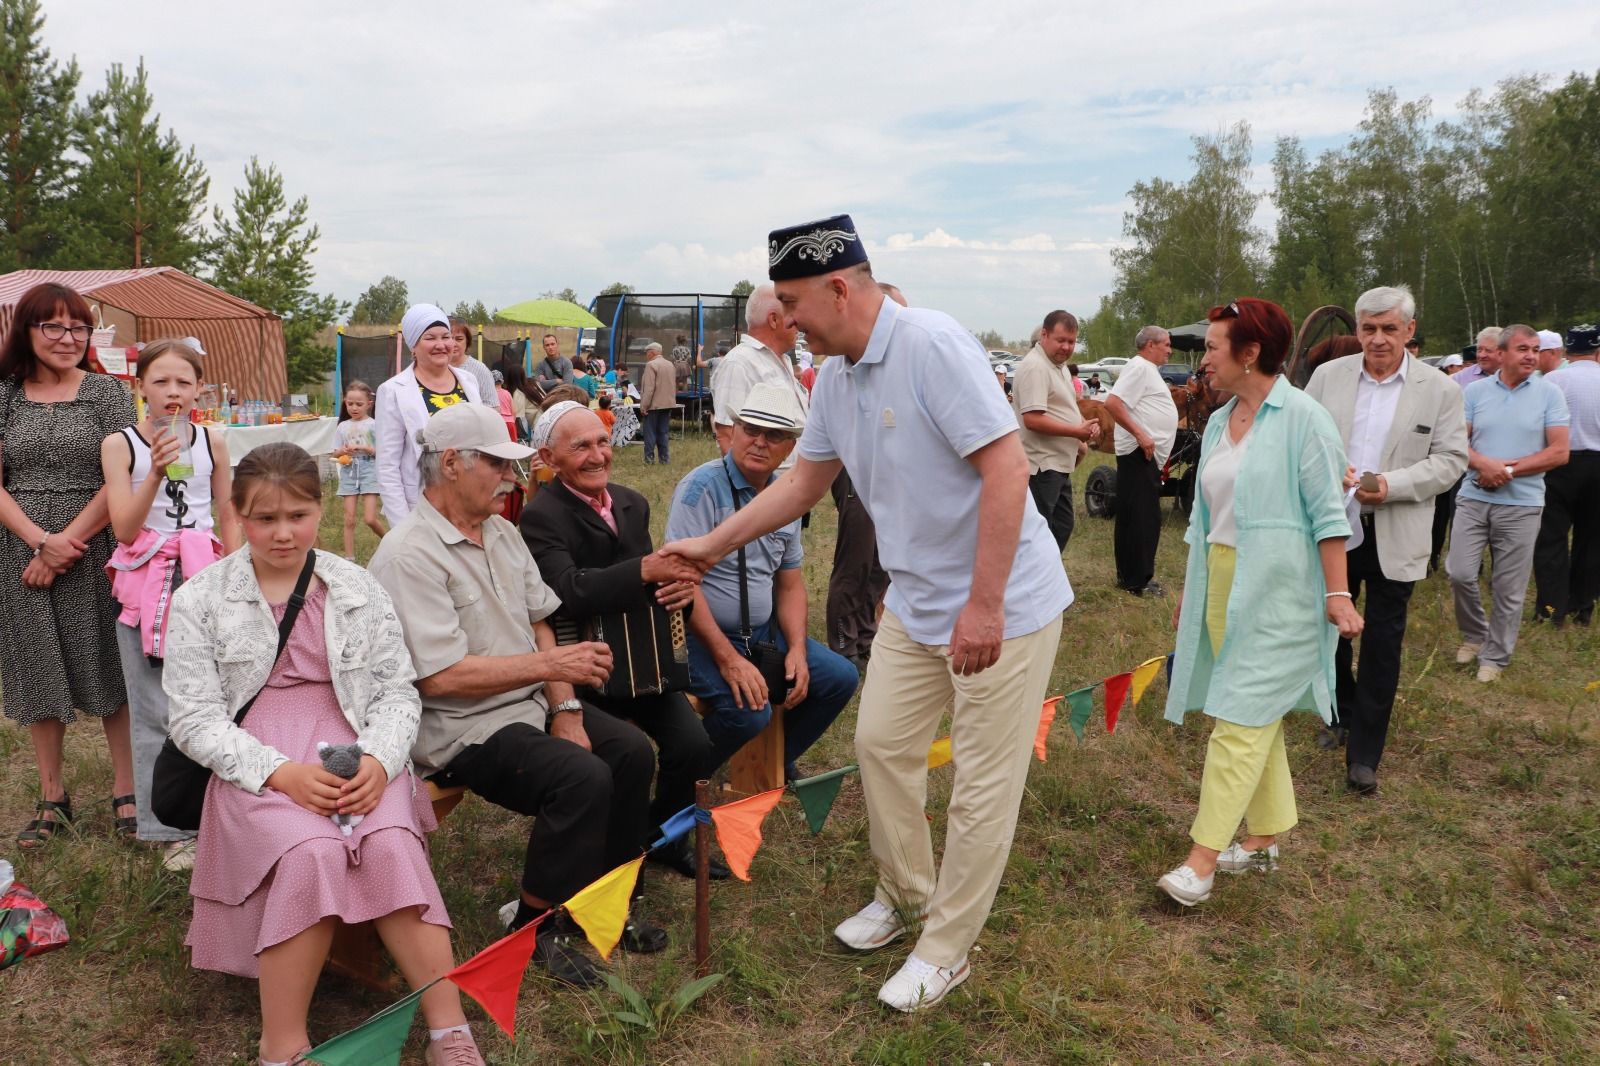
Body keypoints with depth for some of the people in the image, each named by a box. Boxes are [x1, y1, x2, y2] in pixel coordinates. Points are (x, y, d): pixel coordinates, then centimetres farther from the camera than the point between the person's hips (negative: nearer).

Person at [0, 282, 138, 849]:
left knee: (109, 672, 3)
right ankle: (52, 797, 23)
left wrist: (67, 542, -12)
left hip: (95, 553, -2)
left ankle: (124, 793, 14)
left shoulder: (107, 392, 0)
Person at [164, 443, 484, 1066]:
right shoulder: (201, 599, 5)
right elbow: (194, 718, 0)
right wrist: (281, 772, -16)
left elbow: (398, 689, 7)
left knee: (391, 845, -30)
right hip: (255, 765, -1)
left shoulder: (357, 588, 9)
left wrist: (378, 760, -14)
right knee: (313, 853, -33)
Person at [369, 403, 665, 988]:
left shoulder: (501, 532, 9)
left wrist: (564, 708, -4)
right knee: (583, 777, -26)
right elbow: (442, 676, -25)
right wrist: (553, 663, -22)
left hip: (528, 701, 9)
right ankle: (537, 926, -5)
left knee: (632, 752, -3)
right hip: (460, 728, -9)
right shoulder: (409, 556, -19)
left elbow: (538, 624, 9)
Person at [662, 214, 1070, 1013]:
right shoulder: (835, 377, 4)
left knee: (983, 784, 4)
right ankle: (904, 896, 38)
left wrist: (985, 605, -26)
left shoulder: (932, 345, -22)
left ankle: (945, 950, 21)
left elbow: (1007, 467, -26)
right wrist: (714, 544, 14)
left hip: (1004, 605, -8)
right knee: (880, 744, 16)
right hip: (916, 604, 8)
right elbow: (804, 480, 16)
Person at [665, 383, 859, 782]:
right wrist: (728, 658, -23)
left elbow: (790, 583, 13)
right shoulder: (703, 487, -15)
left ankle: (777, 761, 21)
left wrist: (797, 650, -2)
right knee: (750, 712, -27)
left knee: (840, 677, 0)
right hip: (701, 634, -7)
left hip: (762, 631, 7)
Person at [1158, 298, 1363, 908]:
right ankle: (1265, 837, 26)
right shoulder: (1219, 423, 11)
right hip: (1223, 584, 7)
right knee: (1258, 716, 14)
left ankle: (1202, 860, -5)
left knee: (1242, 718, -8)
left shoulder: (1302, 418, -10)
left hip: (1276, 592, -7)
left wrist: (1338, 593, -15)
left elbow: (1328, 515, -11)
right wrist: (1191, 591, 19)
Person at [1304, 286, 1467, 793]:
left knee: (1382, 644, 3)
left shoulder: (1440, 389, -4)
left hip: (1394, 537, -2)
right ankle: (1342, 715, 39)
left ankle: (1364, 755, 13)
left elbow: (1451, 458, -5)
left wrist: (1392, 484, -20)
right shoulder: (1328, 375, 1)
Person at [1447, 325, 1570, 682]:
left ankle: (1495, 656, 20)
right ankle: (1474, 634, 24)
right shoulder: (1474, 391, 3)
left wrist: (1508, 471, -13)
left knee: (1508, 588, 5)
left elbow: (1559, 452, -6)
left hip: (1521, 504, -1)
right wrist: (1484, 464, -18)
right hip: (1473, 498, 1)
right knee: (1459, 573, -2)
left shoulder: (1549, 394, -2)